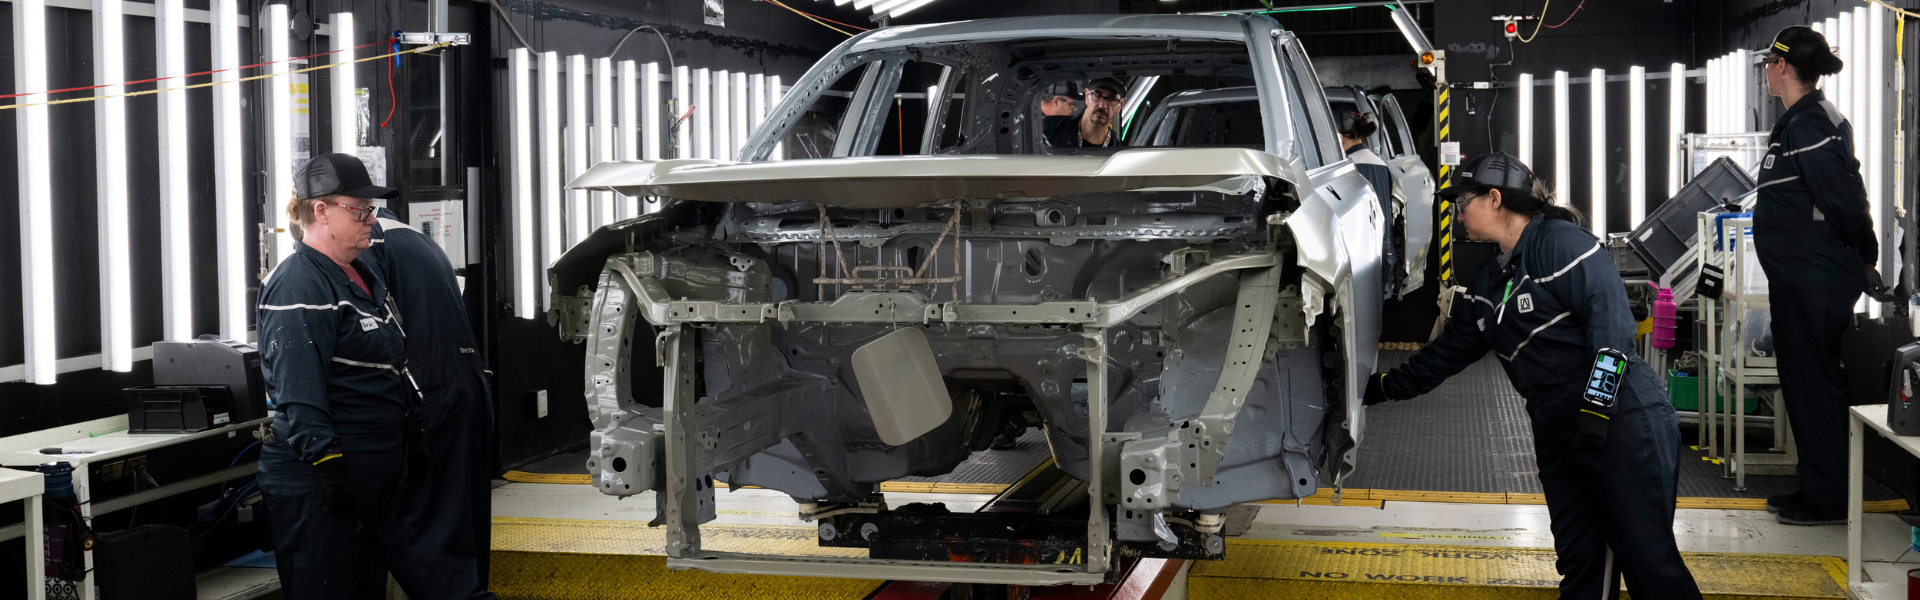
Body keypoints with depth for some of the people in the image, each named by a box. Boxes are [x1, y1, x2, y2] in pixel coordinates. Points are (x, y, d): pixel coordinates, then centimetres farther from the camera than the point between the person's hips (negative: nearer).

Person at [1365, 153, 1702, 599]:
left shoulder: (1561, 242, -7)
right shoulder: (1489, 284, 20)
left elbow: (1612, 322, -16)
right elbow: (1448, 351, 28)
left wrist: (1596, 408, -23)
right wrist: (1384, 387, 28)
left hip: (1623, 424, -8)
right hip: (1558, 437, 8)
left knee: (1647, 558, -10)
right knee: (1580, 564, 4)